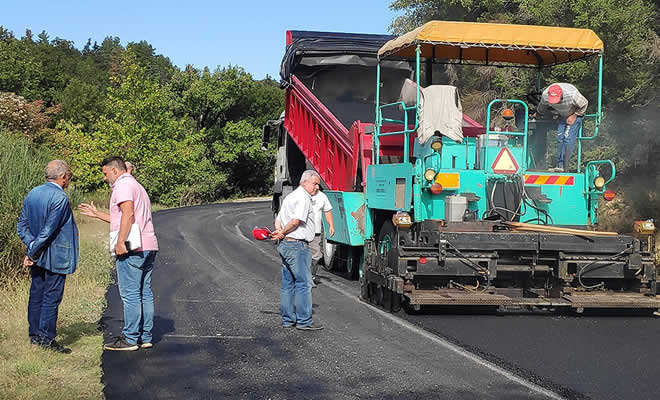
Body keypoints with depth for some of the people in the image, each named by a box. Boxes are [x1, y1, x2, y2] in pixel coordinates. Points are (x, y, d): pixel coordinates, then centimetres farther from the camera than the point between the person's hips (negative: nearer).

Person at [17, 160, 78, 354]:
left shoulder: (32, 194, 8)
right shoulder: (59, 198, -17)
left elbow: (22, 225, 7)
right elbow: (49, 230, -20)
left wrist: (32, 247, -1)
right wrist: (32, 253, -12)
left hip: (38, 257, 8)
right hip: (56, 257, -8)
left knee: (36, 294, 14)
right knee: (52, 297, -2)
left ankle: (34, 335, 21)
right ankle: (47, 338, 1)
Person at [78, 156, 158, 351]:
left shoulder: (123, 185, -6)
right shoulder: (136, 186, 26)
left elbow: (128, 213, -21)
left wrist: (120, 242, -23)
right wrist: (96, 214, 34)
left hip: (132, 248, -10)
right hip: (148, 247, 10)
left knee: (130, 294, -7)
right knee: (145, 293, 9)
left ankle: (130, 338, -5)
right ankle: (145, 337, 12)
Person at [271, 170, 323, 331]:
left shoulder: (290, 197, 21)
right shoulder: (303, 198, -12)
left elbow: (278, 220, 19)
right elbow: (295, 221, -22)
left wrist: (280, 232, 1)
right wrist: (283, 233, -8)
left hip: (285, 245, 10)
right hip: (297, 245, -10)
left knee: (288, 284, 12)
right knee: (304, 283, -6)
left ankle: (288, 319, 16)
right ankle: (304, 321, -5)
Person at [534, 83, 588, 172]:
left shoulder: (572, 95, -39)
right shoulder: (545, 95, -26)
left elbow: (584, 104, -17)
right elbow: (542, 107, 2)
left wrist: (574, 116, -17)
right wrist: (537, 114, 19)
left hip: (575, 114, -5)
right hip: (562, 115, 5)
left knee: (568, 139, -15)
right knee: (560, 139, -4)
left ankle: (565, 167, -16)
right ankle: (560, 165, 0)